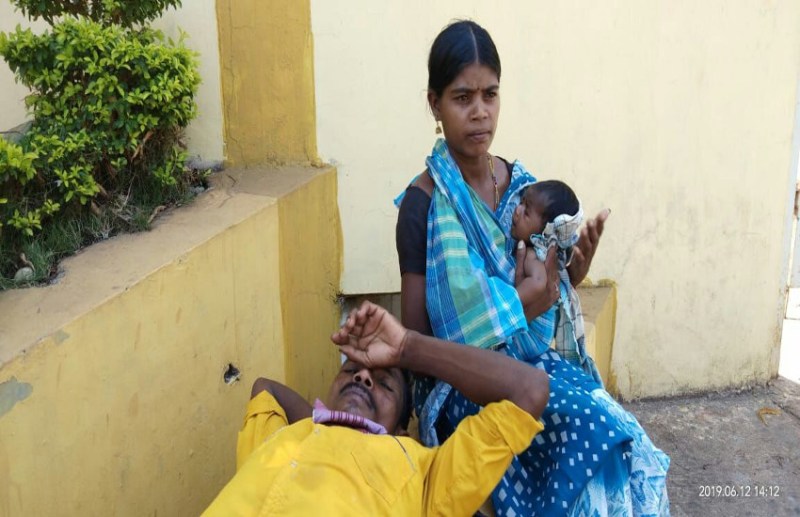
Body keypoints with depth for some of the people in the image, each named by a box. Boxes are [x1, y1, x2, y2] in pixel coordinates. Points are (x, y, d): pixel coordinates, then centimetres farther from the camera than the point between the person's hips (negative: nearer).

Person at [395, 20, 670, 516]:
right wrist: (515, 311, -21)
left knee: (624, 443, -20)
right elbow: (417, 343, -11)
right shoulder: (424, 204, -12)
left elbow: (544, 301, 12)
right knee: (595, 433, -27)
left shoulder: (521, 183, 4)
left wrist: (572, 275, -10)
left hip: (532, 360, 5)